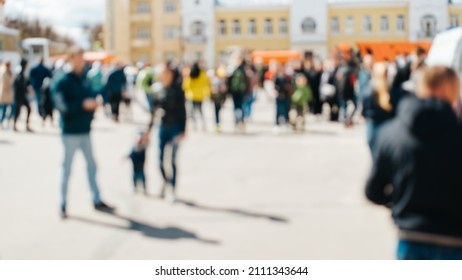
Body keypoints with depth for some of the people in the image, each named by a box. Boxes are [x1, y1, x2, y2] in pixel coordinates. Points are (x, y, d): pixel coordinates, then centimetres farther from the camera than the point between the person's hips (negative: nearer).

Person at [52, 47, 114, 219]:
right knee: (67, 168, 2)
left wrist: (93, 105, -6)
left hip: (85, 131, 6)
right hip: (70, 132, -6)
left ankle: (97, 201, 21)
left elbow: (91, 97, 16)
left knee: (91, 165, 11)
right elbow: (62, 106, -19)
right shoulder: (63, 82, -10)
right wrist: (83, 105, -24)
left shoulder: (85, 80, 10)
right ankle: (63, 204, 11)